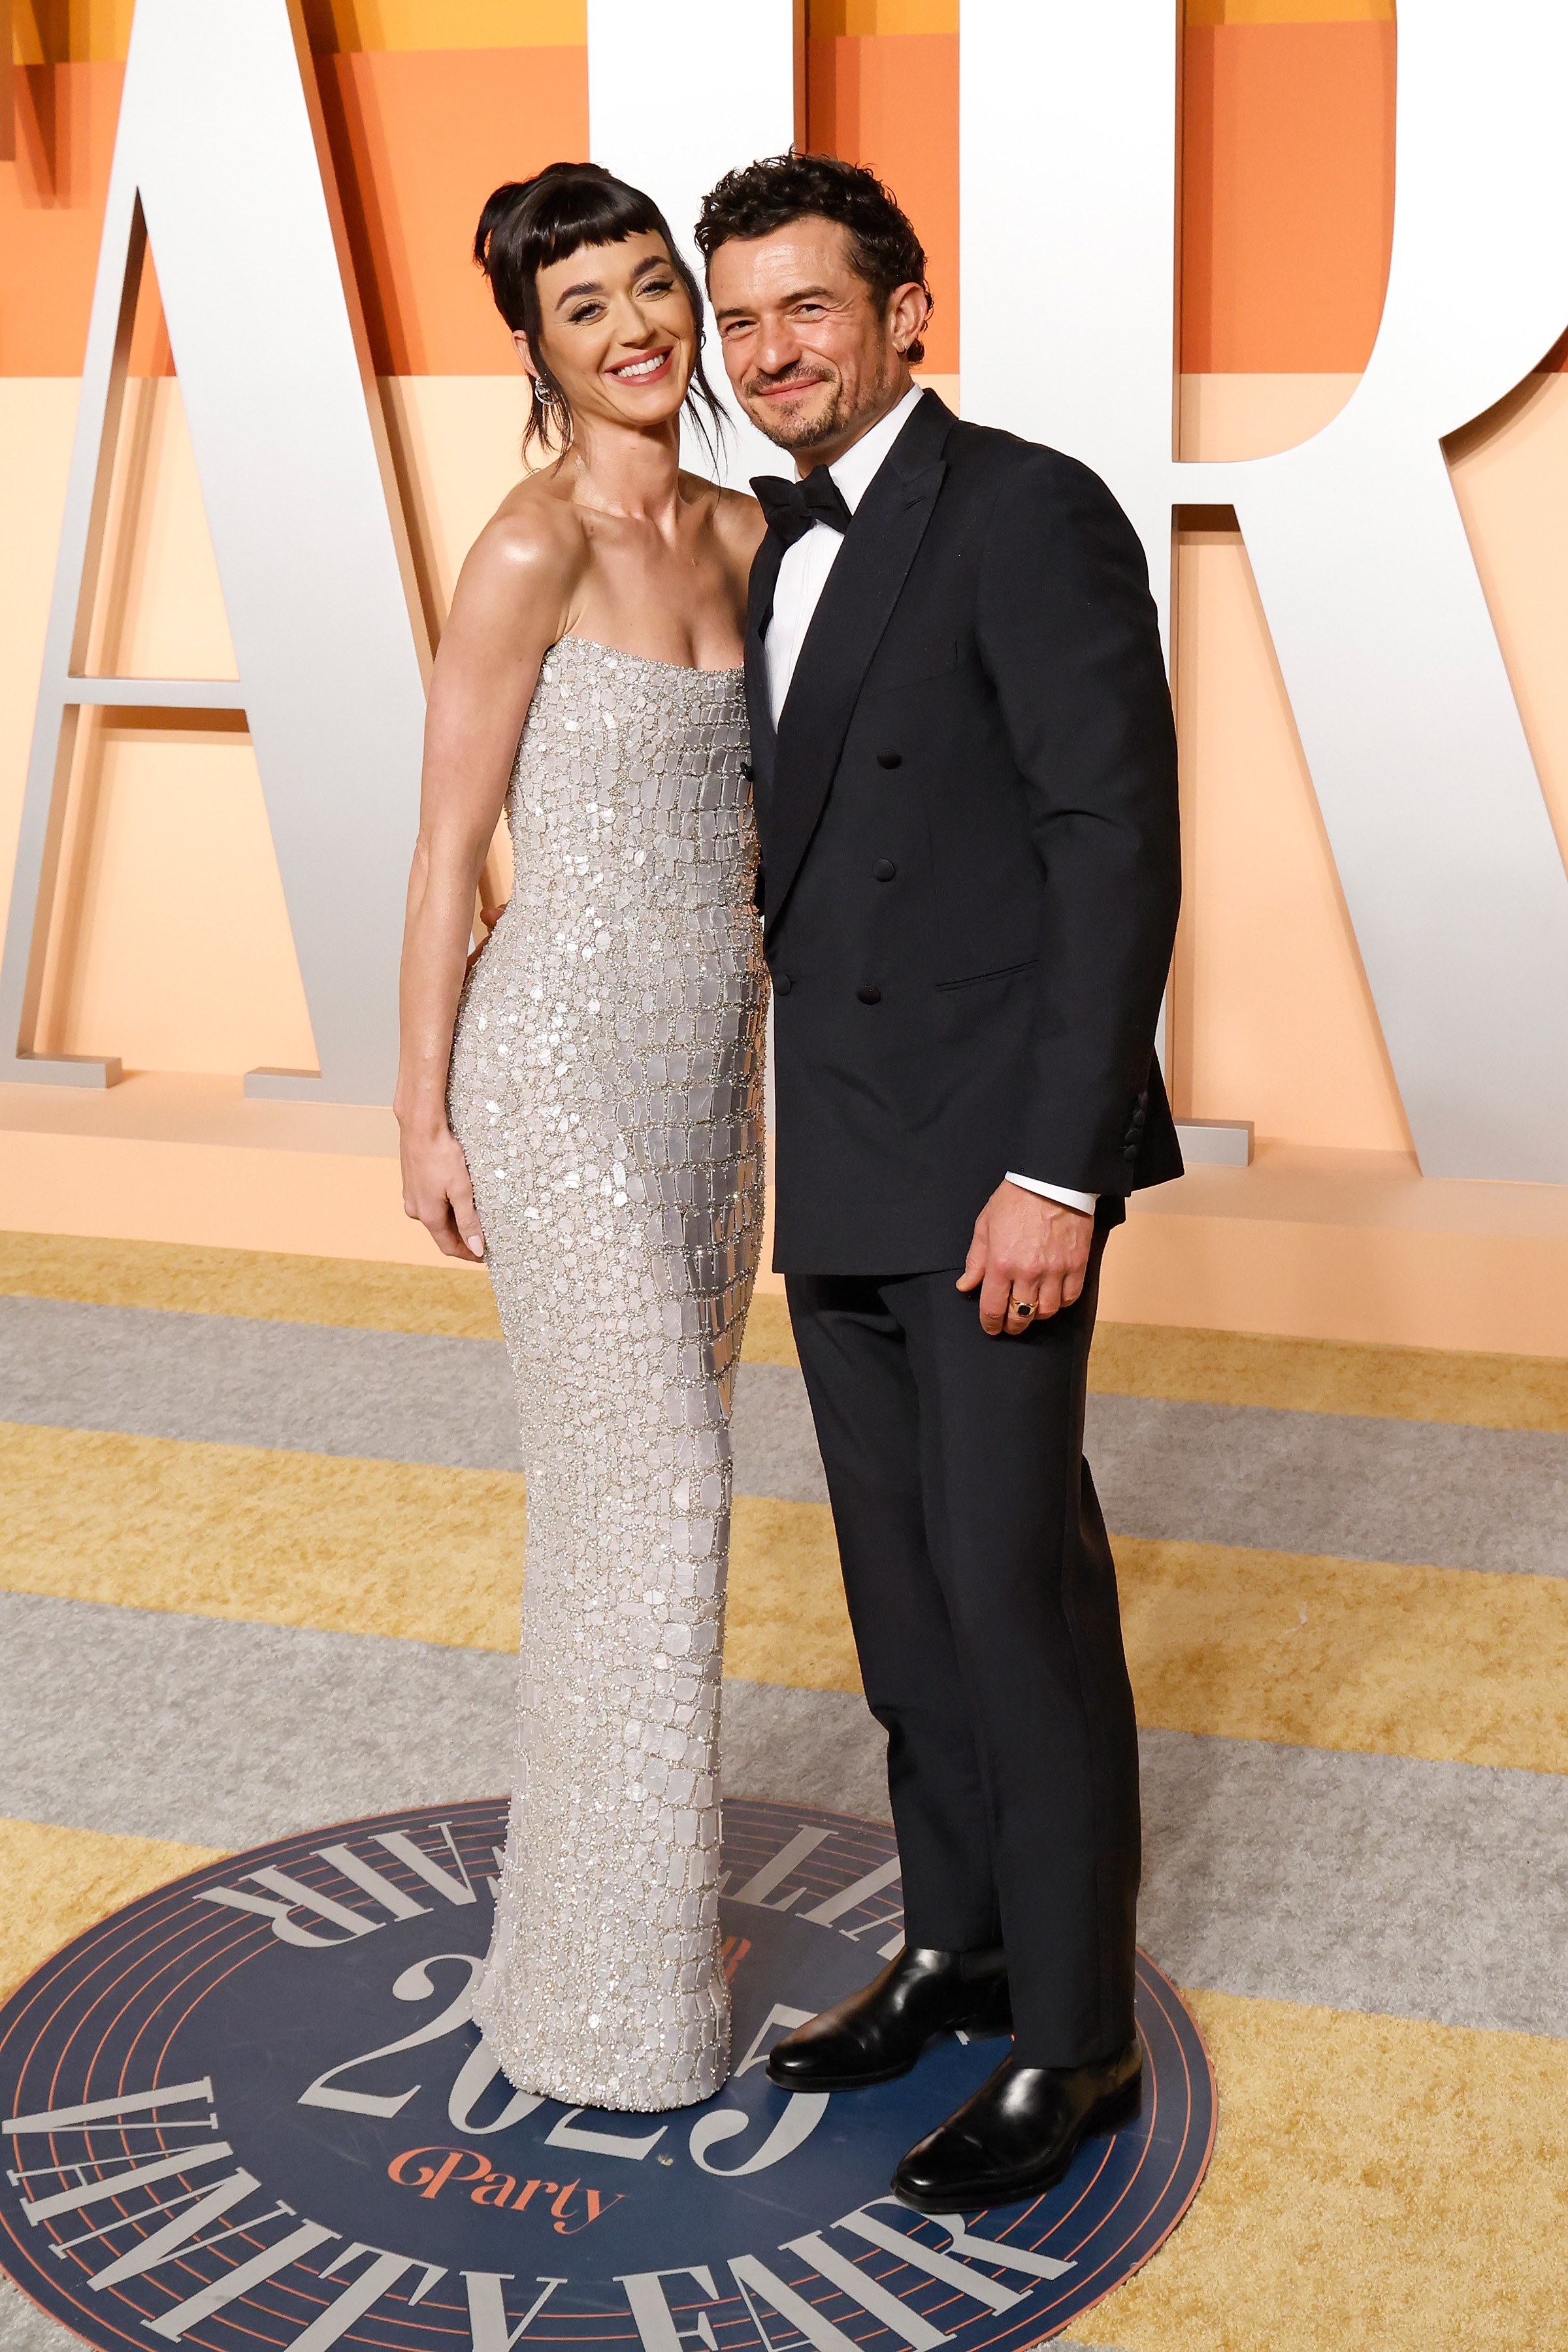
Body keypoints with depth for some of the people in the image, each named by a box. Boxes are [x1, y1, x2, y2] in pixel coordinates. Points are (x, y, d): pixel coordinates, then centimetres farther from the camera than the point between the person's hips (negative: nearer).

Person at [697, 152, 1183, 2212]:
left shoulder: (1029, 512, -12)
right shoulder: (790, 544, 14)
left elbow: (1120, 844, -18)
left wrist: (1056, 1172, -22)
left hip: (994, 1153, -8)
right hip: (839, 1166, 8)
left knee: (1017, 1586, -2)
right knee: (902, 1576, 15)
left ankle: (1072, 2037, 12)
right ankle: (962, 1943, 30)